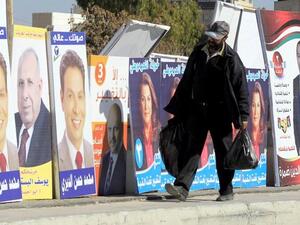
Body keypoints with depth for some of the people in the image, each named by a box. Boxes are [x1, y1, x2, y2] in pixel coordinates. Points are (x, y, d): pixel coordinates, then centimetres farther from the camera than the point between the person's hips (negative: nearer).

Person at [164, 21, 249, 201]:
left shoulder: (231, 59, -6)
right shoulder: (199, 52, 9)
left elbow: (241, 88, -6)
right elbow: (186, 82, 16)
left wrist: (243, 117, -10)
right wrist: (177, 109, 16)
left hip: (219, 112, -4)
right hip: (197, 110, 4)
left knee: (223, 151, 3)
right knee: (191, 148, -4)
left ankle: (227, 191, 14)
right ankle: (182, 188, -12)